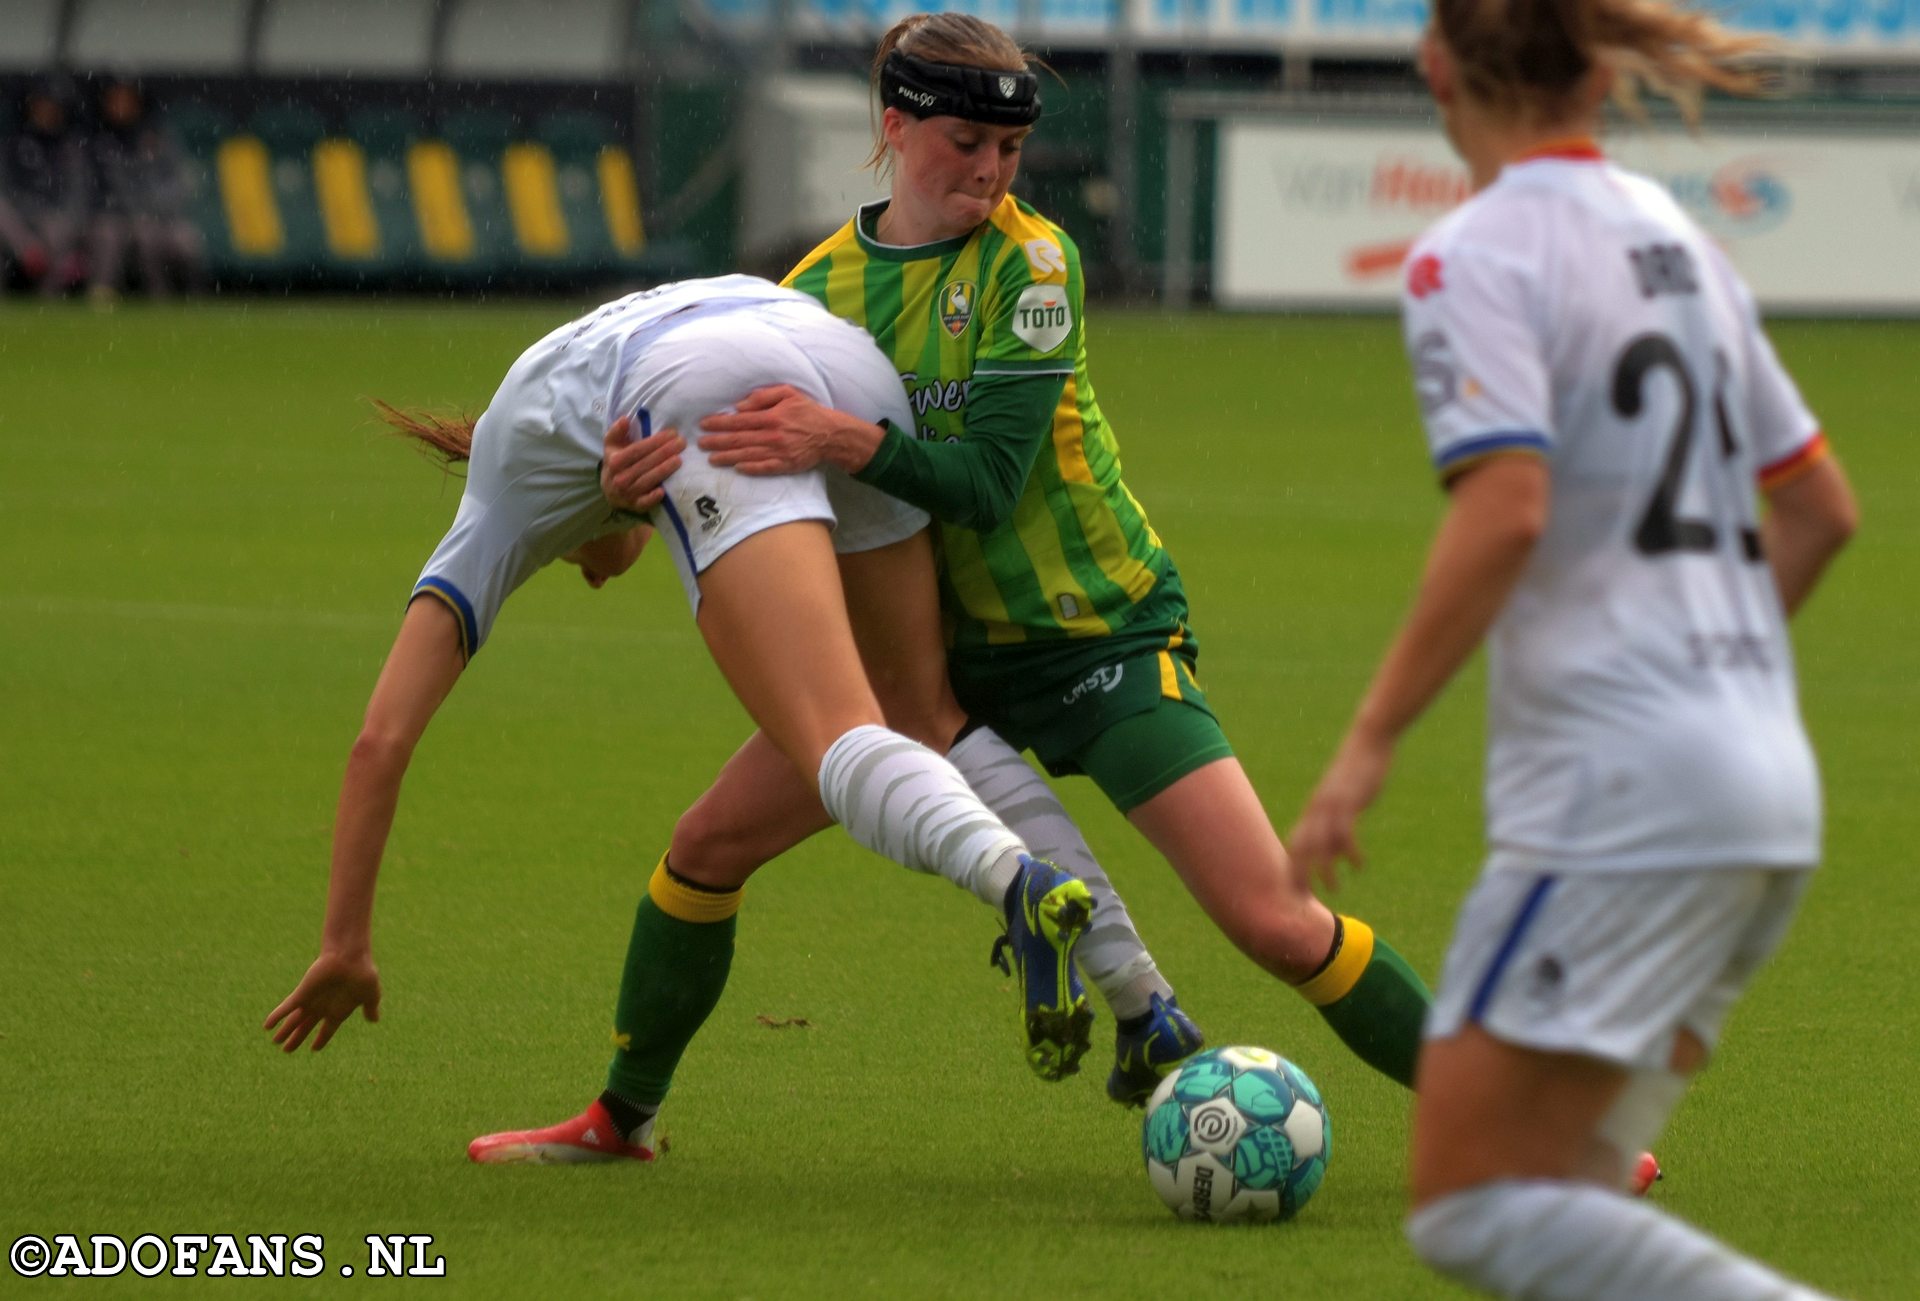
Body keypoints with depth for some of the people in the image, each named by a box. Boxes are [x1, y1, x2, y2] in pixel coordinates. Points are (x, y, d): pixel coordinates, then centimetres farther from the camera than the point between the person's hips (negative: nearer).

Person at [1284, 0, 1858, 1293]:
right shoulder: (1676, 240, 16)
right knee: (1563, 1184, 14)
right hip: (1771, 789, 8)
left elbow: (1506, 510, -21)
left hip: (1617, 792, -8)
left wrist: (1370, 740, -15)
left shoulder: (1476, 257, -7)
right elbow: (1820, 508, 22)